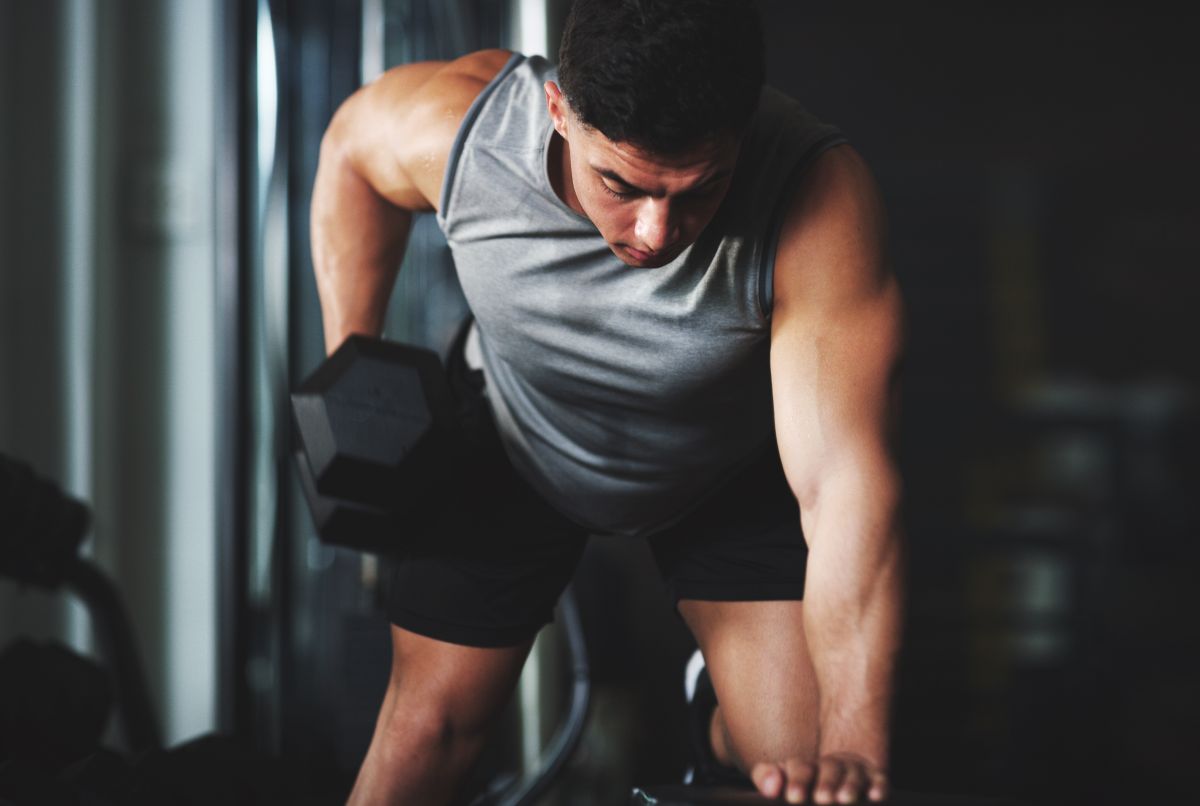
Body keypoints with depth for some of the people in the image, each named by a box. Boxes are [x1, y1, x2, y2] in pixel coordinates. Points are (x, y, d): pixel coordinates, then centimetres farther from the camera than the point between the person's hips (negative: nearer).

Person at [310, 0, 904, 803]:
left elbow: (847, 482, -47)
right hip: (513, 452, 1)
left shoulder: (819, 201, -42)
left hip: (733, 464, -1)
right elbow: (351, 146, -7)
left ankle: (719, 736, 29)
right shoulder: (455, 126, -34)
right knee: (431, 720, 2)